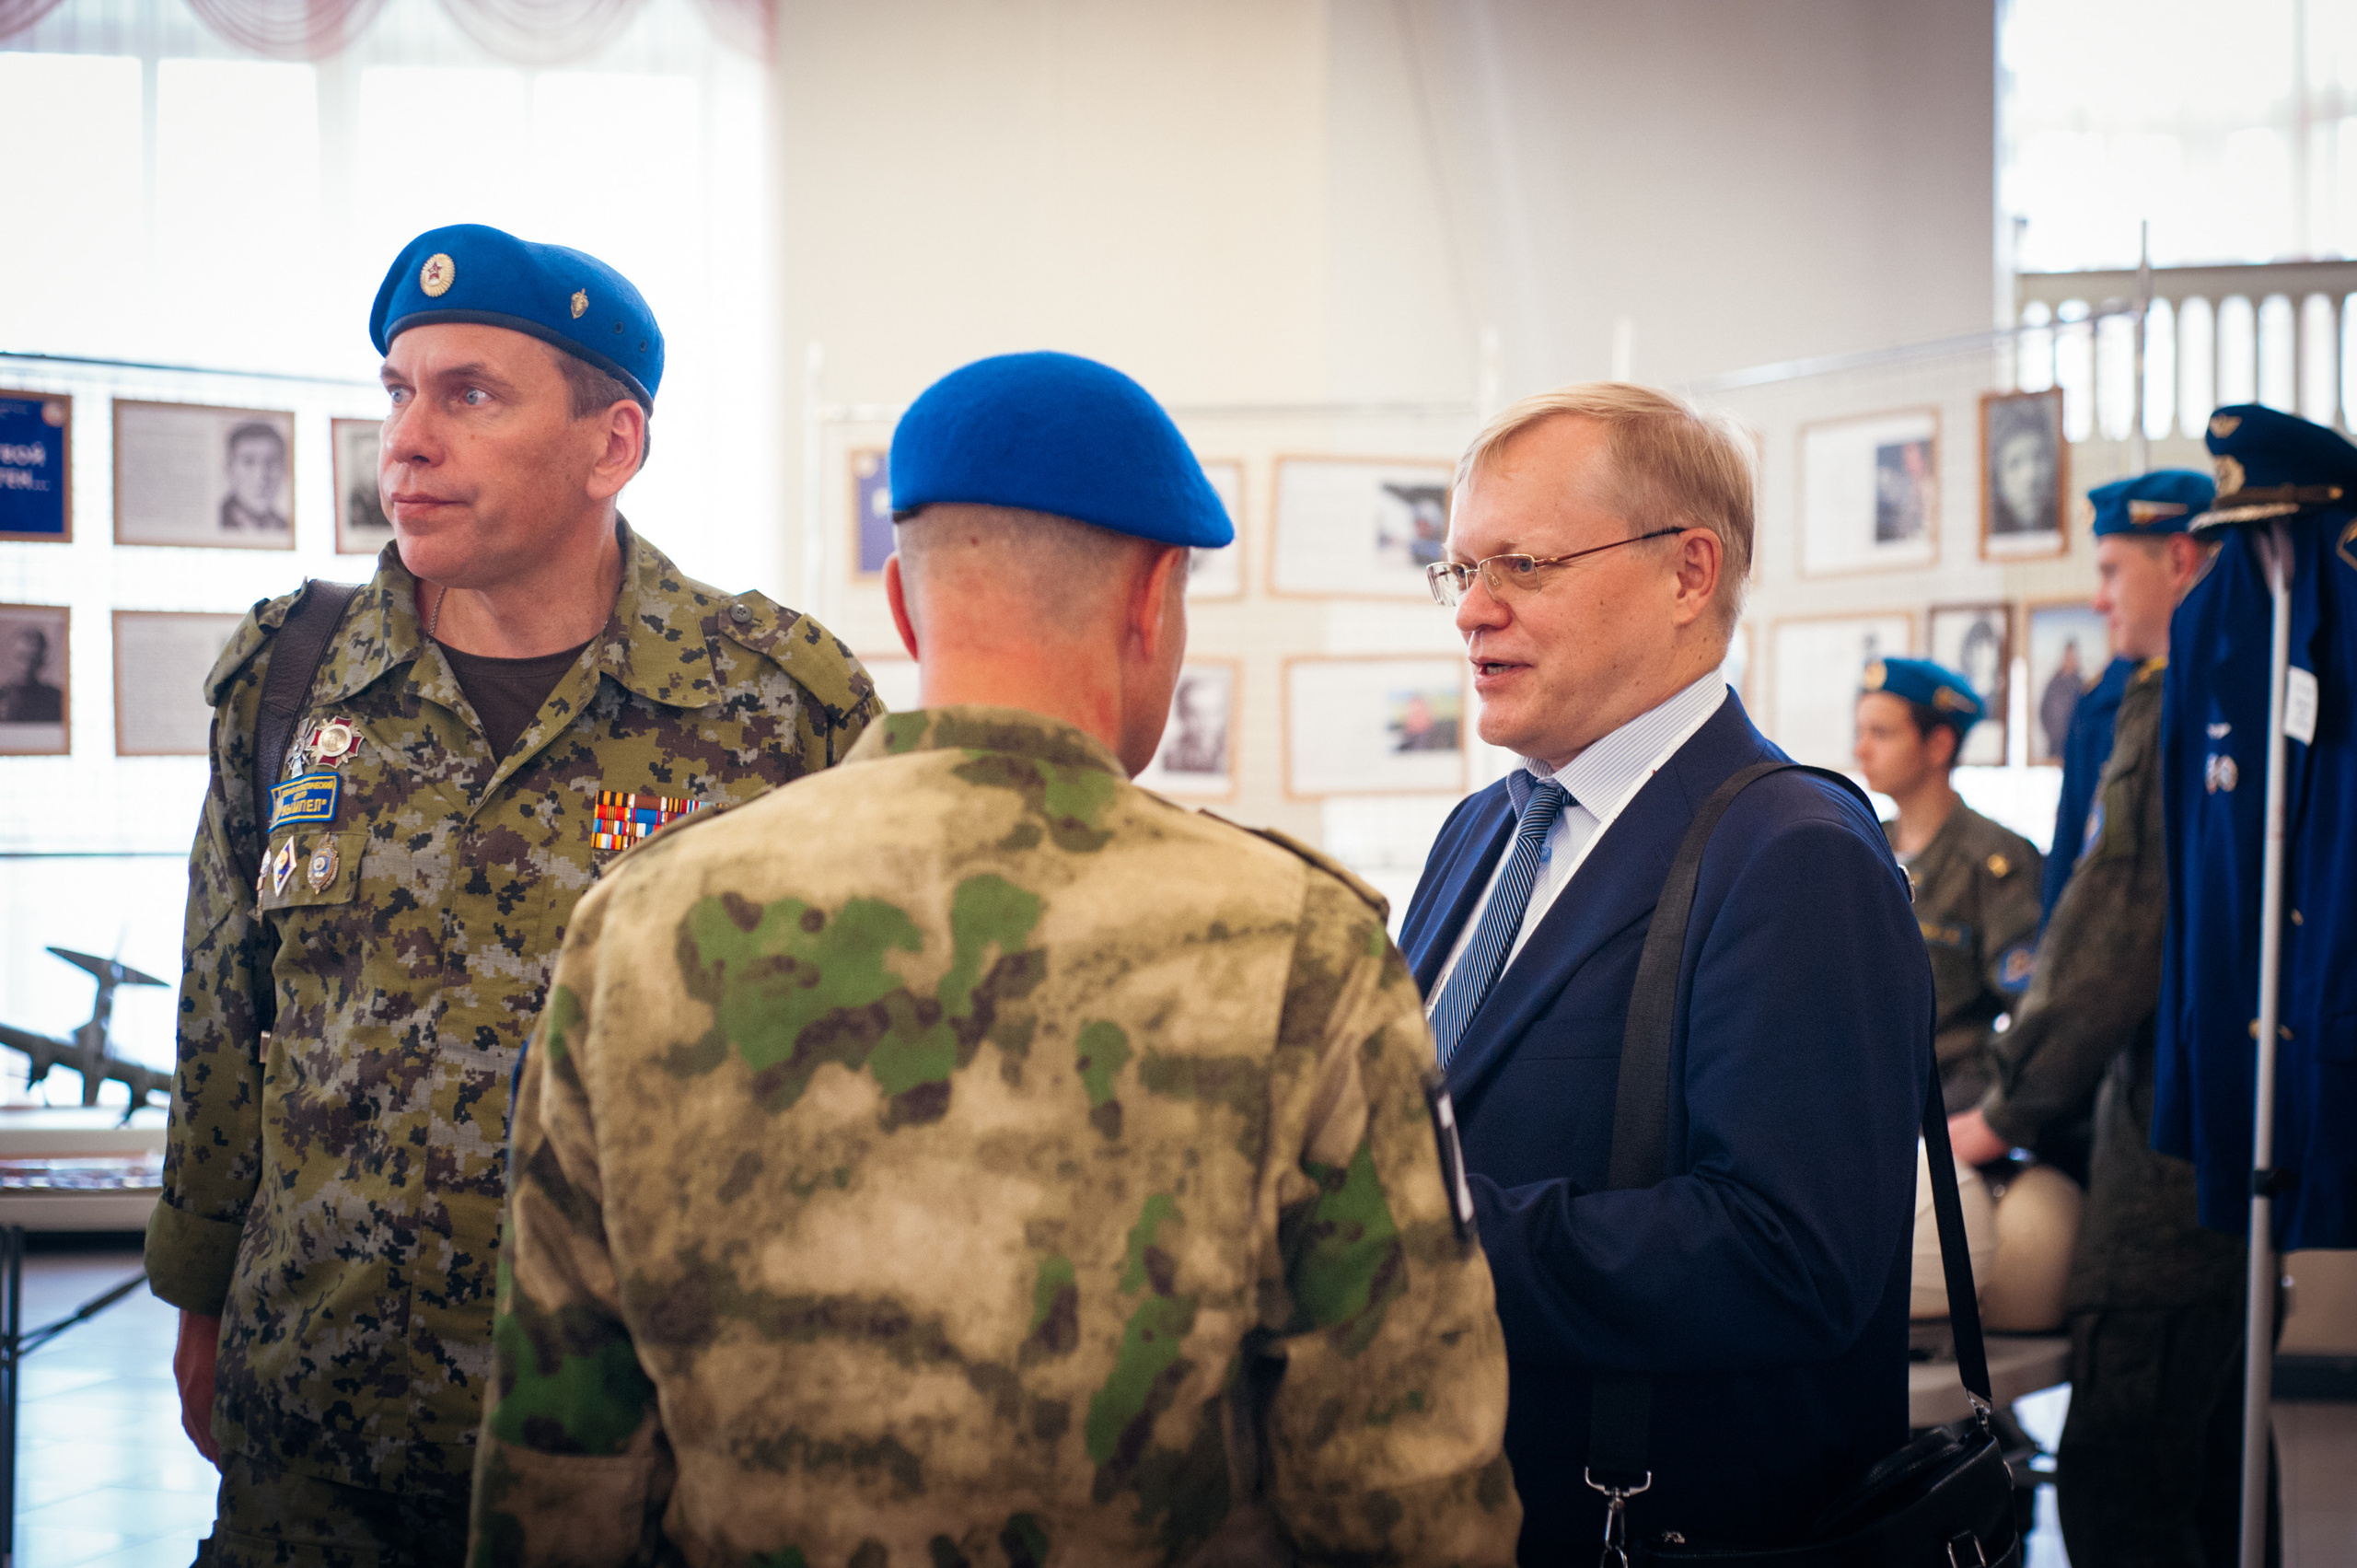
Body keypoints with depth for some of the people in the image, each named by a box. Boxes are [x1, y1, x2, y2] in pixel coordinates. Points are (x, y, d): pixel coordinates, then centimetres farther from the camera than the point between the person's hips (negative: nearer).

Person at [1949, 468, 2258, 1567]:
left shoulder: (2179, 711, -14)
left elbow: (2119, 934, -15)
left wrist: (2008, 1111, -6)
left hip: (2173, 1137, -10)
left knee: (2115, 1477, -8)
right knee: (2212, 1462, 18)